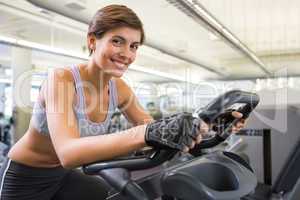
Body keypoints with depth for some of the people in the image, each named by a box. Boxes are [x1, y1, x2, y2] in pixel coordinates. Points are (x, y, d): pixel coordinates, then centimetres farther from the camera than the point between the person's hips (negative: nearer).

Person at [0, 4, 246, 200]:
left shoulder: (119, 88, -11)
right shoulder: (61, 78, -29)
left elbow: (152, 129, -11)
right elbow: (67, 152, -43)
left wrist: (206, 125, -26)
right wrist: (145, 133, -58)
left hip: (63, 175, 5)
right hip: (23, 178, -4)